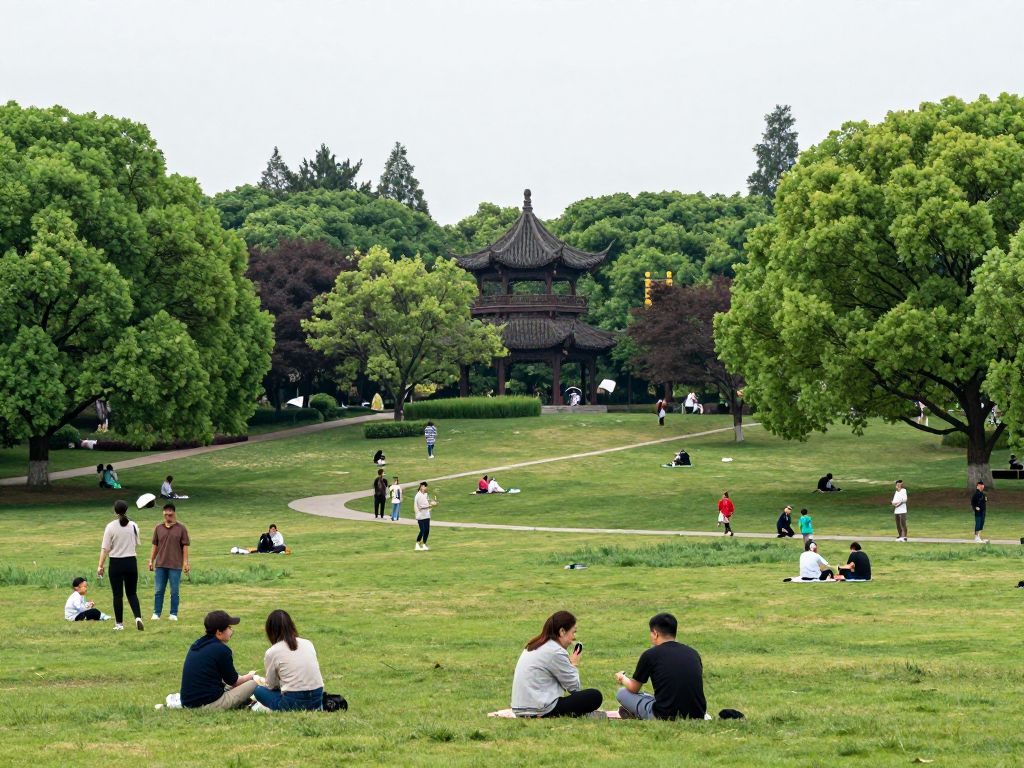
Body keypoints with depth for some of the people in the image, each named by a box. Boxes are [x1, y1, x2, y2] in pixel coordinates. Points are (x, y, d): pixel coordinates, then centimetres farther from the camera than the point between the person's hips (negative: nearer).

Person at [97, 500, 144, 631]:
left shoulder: (111, 527, -10)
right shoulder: (133, 526, 0)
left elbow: (105, 548, -11)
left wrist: (100, 566, -8)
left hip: (116, 563, -3)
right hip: (131, 561, 3)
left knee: (118, 595, 5)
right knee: (132, 593, 12)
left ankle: (119, 623, 8)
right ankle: (138, 617, -7)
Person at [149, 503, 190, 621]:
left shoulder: (181, 529, 1)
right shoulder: (158, 528, 8)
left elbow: (185, 546, 0)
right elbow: (155, 545, 12)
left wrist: (185, 562, -7)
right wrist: (151, 560, 8)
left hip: (175, 565, -2)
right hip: (160, 565, 2)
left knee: (174, 591, 3)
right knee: (158, 590, 4)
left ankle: (173, 614, 9)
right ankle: (156, 613, 8)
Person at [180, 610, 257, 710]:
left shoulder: (195, 646, 13)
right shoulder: (222, 649, -11)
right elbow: (233, 681, 3)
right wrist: (250, 676, 22)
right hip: (210, 704, -8)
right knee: (253, 684, -4)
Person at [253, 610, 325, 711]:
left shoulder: (271, 652, -4)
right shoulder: (308, 644, 8)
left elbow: (271, 685, 5)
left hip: (293, 703, -6)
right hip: (317, 699, 6)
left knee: (258, 690, 18)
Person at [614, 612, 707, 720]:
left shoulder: (650, 655, -3)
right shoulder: (693, 653, 8)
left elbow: (634, 688, 12)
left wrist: (622, 678, 36)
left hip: (665, 718, -3)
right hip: (697, 719, 3)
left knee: (622, 693, 17)